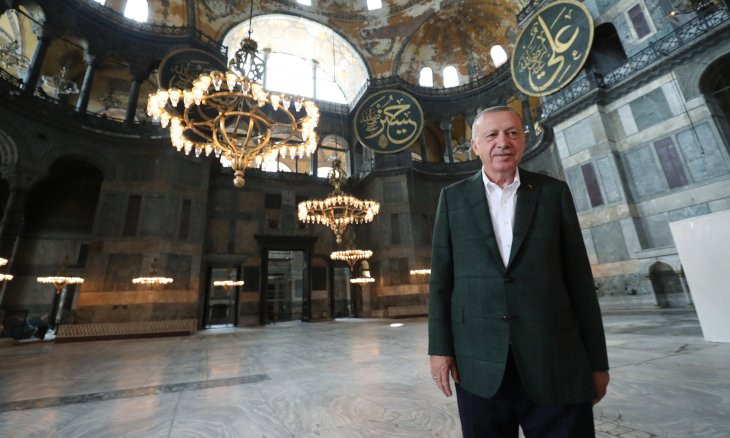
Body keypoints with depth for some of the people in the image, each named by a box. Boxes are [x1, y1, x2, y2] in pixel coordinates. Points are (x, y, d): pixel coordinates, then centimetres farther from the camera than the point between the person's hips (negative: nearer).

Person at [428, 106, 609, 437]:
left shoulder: (554, 192, 5)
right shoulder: (453, 197, 3)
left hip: (556, 361, 1)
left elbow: (579, 279, 5)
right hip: (479, 362, 0)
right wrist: (440, 347, -3)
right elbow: (441, 278, 1)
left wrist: (597, 359, 5)